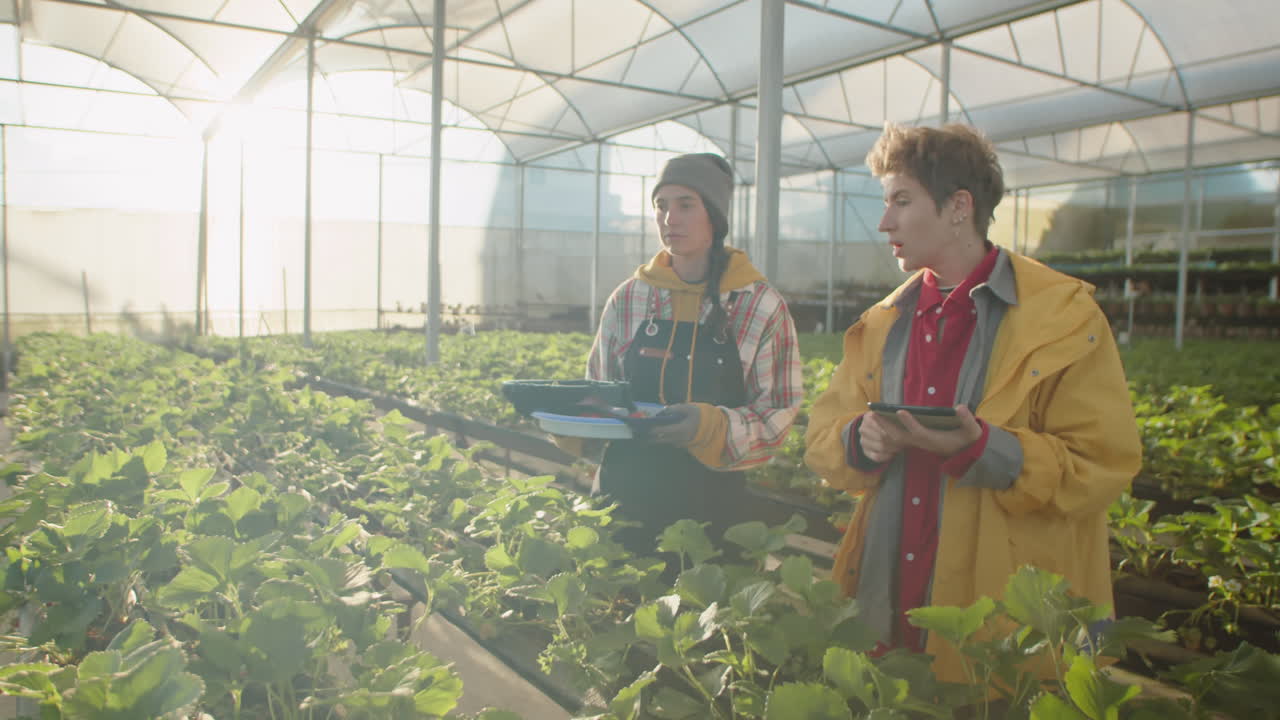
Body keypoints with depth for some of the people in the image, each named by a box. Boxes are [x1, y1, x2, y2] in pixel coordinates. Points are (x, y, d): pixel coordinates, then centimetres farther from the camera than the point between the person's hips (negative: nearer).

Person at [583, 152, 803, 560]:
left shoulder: (761, 305, -6)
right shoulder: (629, 298, 3)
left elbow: (778, 415, -7)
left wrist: (710, 426, -24)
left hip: (711, 502, -2)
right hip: (626, 494, 2)